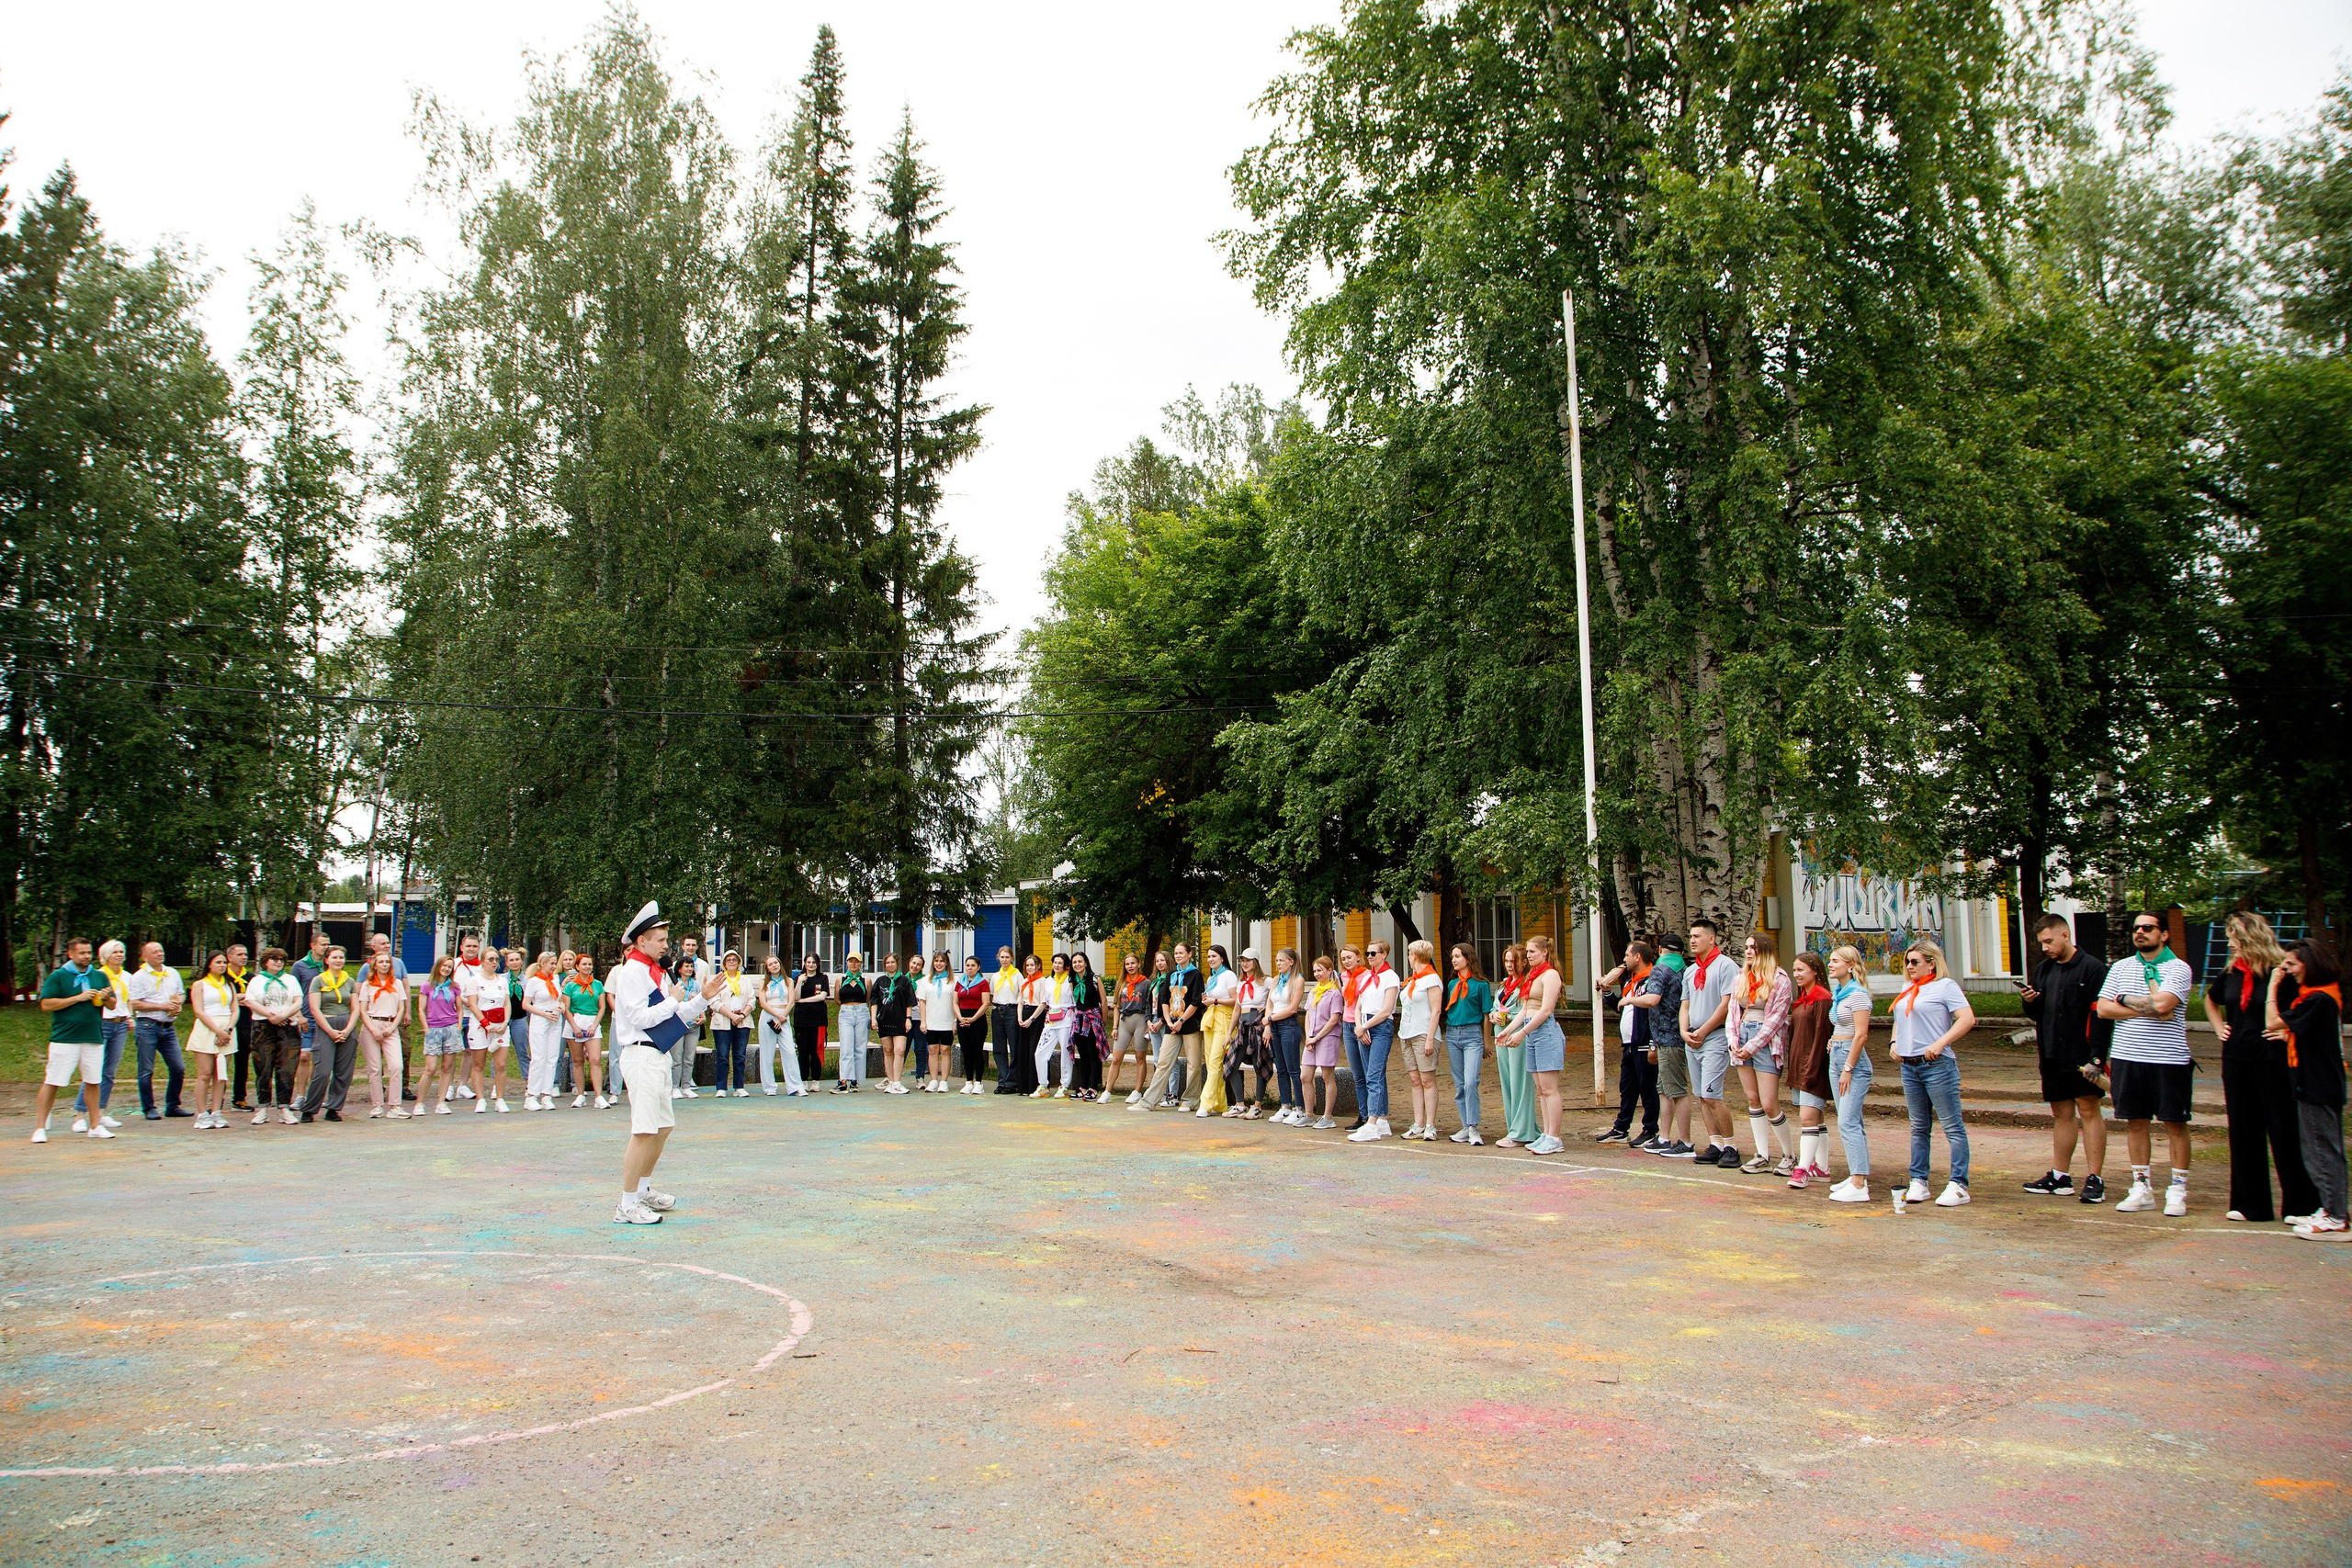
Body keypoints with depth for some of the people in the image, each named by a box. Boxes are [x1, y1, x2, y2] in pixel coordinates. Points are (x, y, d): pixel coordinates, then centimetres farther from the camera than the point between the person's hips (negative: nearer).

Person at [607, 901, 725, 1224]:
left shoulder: (659, 973, 17)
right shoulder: (631, 972, -11)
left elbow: (677, 1016, 19)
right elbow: (641, 1018, -18)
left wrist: (702, 998, 7)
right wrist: (674, 1001, -9)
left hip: (659, 1056, 10)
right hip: (641, 1056, -10)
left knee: (664, 1127, 16)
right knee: (644, 1131, -12)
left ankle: (643, 1191, 29)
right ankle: (628, 1206, -7)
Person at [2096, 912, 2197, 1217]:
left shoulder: (2178, 969, -3)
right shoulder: (2121, 967, 11)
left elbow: (2162, 1003, -19)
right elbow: (2103, 1008, 2)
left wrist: (2124, 999, -4)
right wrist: (2147, 1010, -8)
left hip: (2169, 1059, -4)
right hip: (2126, 1057, 4)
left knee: (2175, 1123, 2)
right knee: (2135, 1122, 8)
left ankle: (2178, 1190, 10)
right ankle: (2141, 1188, 16)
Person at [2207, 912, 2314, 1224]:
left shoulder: (2280, 973, -12)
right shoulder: (2231, 973, 8)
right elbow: (2211, 1000, 28)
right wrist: (2219, 1028, 16)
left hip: (2273, 1060, -6)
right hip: (2236, 1060, 6)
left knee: (2284, 1132, 0)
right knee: (2243, 1132, 9)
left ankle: (2300, 1204, 11)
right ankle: (2250, 1205, 17)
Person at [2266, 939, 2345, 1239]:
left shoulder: (2318, 1000, -20)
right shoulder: (2323, 995, 12)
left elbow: (2272, 1023, -21)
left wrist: (2273, 986, -14)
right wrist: (2290, 1036, 2)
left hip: (2318, 1086, -10)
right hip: (2314, 1082, 10)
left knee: (2324, 1150, -4)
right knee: (2319, 1149, 16)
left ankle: (2336, 1220, 1)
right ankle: (2329, 1210, 23)